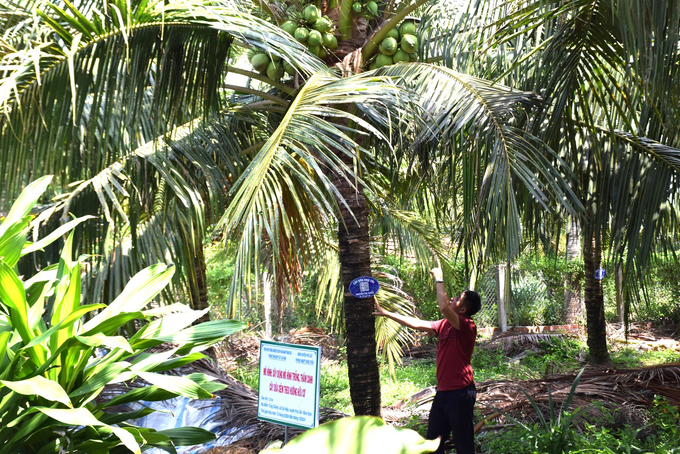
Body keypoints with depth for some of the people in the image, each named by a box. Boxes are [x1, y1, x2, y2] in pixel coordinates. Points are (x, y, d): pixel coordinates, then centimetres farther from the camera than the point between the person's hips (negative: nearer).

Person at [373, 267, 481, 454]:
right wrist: (385, 313, 17)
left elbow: (444, 307, -32)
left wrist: (439, 279, -20)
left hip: (460, 393, -9)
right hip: (443, 392, 9)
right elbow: (416, 324, 15)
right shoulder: (444, 324, 9)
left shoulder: (467, 327, -15)